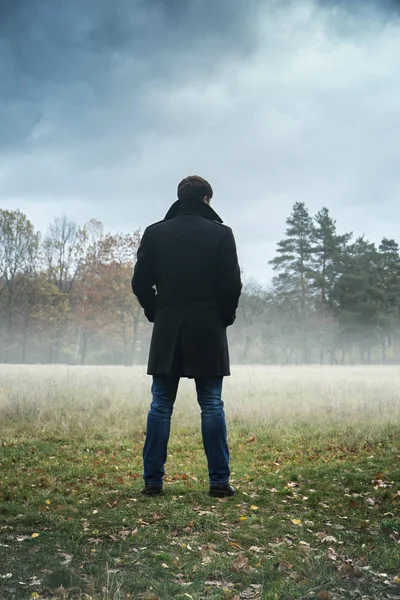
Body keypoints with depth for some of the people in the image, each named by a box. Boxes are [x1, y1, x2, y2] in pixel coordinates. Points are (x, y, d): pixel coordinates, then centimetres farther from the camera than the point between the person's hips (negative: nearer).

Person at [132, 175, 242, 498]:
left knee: (160, 406, 7)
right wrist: (226, 316, 9)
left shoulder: (154, 233, 3)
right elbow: (232, 284, -7)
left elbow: (140, 282, 1)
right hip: (208, 331, -1)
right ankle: (219, 480, 8)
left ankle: (153, 480, 9)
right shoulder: (221, 233, -4)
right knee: (212, 407, 5)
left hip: (166, 331, 2)